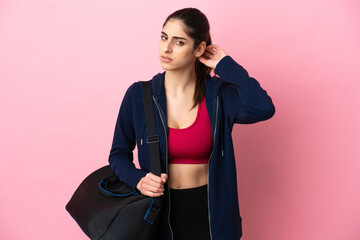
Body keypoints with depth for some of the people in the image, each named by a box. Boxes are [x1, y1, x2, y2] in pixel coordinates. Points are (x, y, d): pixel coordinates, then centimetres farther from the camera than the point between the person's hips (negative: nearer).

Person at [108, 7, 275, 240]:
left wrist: (227, 65, -18)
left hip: (209, 212, 0)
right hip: (160, 211, 1)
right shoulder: (138, 95, -7)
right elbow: (119, 153, 2)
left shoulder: (219, 94, -10)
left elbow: (263, 109, -30)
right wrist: (138, 180, -18)